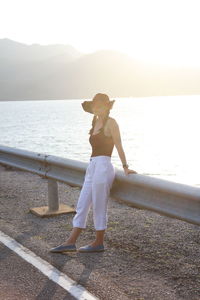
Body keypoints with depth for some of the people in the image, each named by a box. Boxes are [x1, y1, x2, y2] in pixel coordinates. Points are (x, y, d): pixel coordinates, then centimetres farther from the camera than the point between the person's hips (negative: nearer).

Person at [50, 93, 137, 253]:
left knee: (99, 207, 1)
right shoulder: (96, 122, 17)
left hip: (103, 167, -8)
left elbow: (119, 146, -7)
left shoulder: (111, 122, -5)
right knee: (82, 206, 8)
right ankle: (71, 242, 13)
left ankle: (99, 243, 14)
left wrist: (125, 167, -7)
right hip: (92, 167, 9)